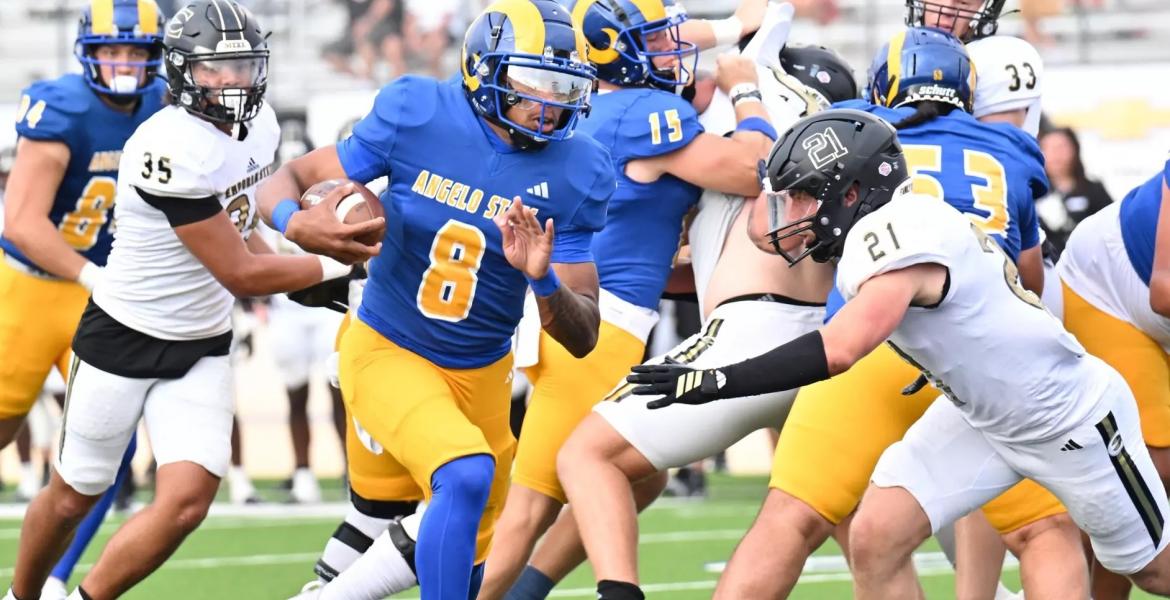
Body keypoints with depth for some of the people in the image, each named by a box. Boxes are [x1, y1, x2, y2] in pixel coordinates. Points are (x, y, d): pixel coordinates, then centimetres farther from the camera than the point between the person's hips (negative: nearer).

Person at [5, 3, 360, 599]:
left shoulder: (258, 126, -1)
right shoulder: (173, 147, -27)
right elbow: (238, 273, -22)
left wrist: (294, 272, 6)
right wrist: (332, 266, -14)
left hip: (202, 350, 6)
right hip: (123, 342, -6)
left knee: (186, 502, -12)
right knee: (72, 498, 12)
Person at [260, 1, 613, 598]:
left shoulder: (573, 173, -12)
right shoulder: (417, 116, -17)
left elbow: (581, 337, -10)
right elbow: (288, 179, -7)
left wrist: (544, 278, -32)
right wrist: (294, 222, -32)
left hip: (480, 372, 4)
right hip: (388, 351, -4)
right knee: (466, 477, -29)